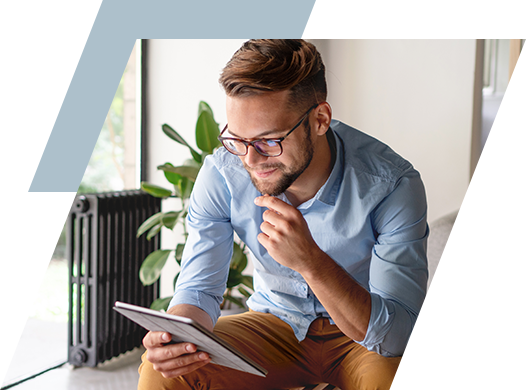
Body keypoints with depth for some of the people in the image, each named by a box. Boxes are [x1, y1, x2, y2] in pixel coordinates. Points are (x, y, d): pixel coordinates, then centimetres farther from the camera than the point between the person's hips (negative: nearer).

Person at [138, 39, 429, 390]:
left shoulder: (393, 186, -27)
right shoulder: (220, 174, -18)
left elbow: (394, 334, -30)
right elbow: (199, 288, -11)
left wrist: (310, 261, -45)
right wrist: (176, 336, -35)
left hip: (361, 338, -1)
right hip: (274, 322, 1)